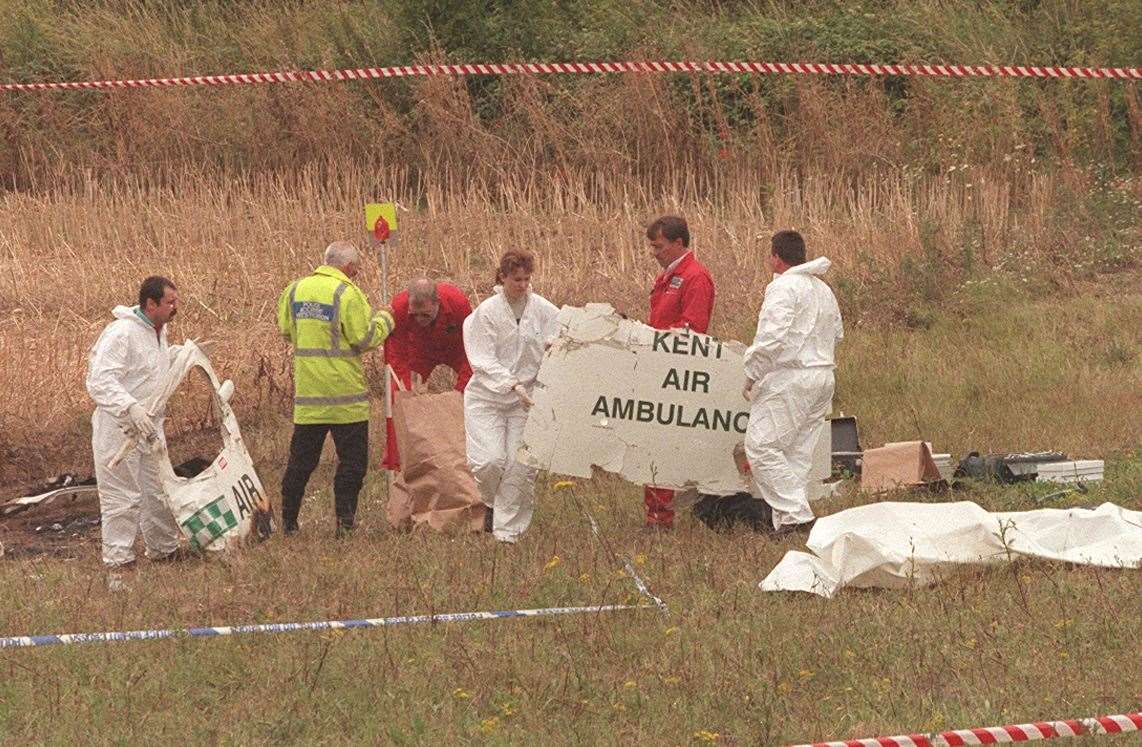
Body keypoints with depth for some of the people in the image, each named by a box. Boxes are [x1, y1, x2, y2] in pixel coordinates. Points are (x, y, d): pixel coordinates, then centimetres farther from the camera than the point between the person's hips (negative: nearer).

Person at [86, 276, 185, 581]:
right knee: (122, 499, -5)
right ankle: (117, 566, 2)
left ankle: (165, 552, 32)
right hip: (119, 430, -9)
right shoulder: (122, 333, -22)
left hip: (149, 427, 9)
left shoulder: (158, 331, 9)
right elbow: (99, 381, -30)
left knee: (159, 493, 17)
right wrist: (131, 408, -40)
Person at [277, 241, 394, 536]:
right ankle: (345, 520, 0)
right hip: (344, 392, -5)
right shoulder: (347, 294, -13)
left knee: (301, 460, 12)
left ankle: (288, 521, 13)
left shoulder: (295, 289, 6)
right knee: (352, 459, 5)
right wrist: (383, 320, 5)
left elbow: (286, 329, 14)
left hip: (307, 393, 5)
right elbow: (364, 339, -13)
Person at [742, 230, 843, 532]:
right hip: (824, 376, 9)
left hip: (789, 378, -9)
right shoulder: (823, 289, 18)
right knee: (799, 452, 11)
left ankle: (794, 513, -16)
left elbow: (772, 337, -20)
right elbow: (837, 334, 27)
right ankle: (791, 516, 10)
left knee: (761, 446, -8)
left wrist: (752, 375, -11)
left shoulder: (783, 287, -12)